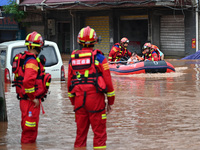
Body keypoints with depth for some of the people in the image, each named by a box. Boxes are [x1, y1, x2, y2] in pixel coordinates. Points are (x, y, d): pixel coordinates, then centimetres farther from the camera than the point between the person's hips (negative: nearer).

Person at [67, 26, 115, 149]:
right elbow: (108, 80, -5)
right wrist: (110, 101, 5)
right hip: (95, 98, -4)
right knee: (99, 132, 1)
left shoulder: (73, 58, 8)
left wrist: (73, 102, 22)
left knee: (80, 131, 13)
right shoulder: (99, 58, -5)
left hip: (79, 99, 4)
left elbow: (70, 82, 13)